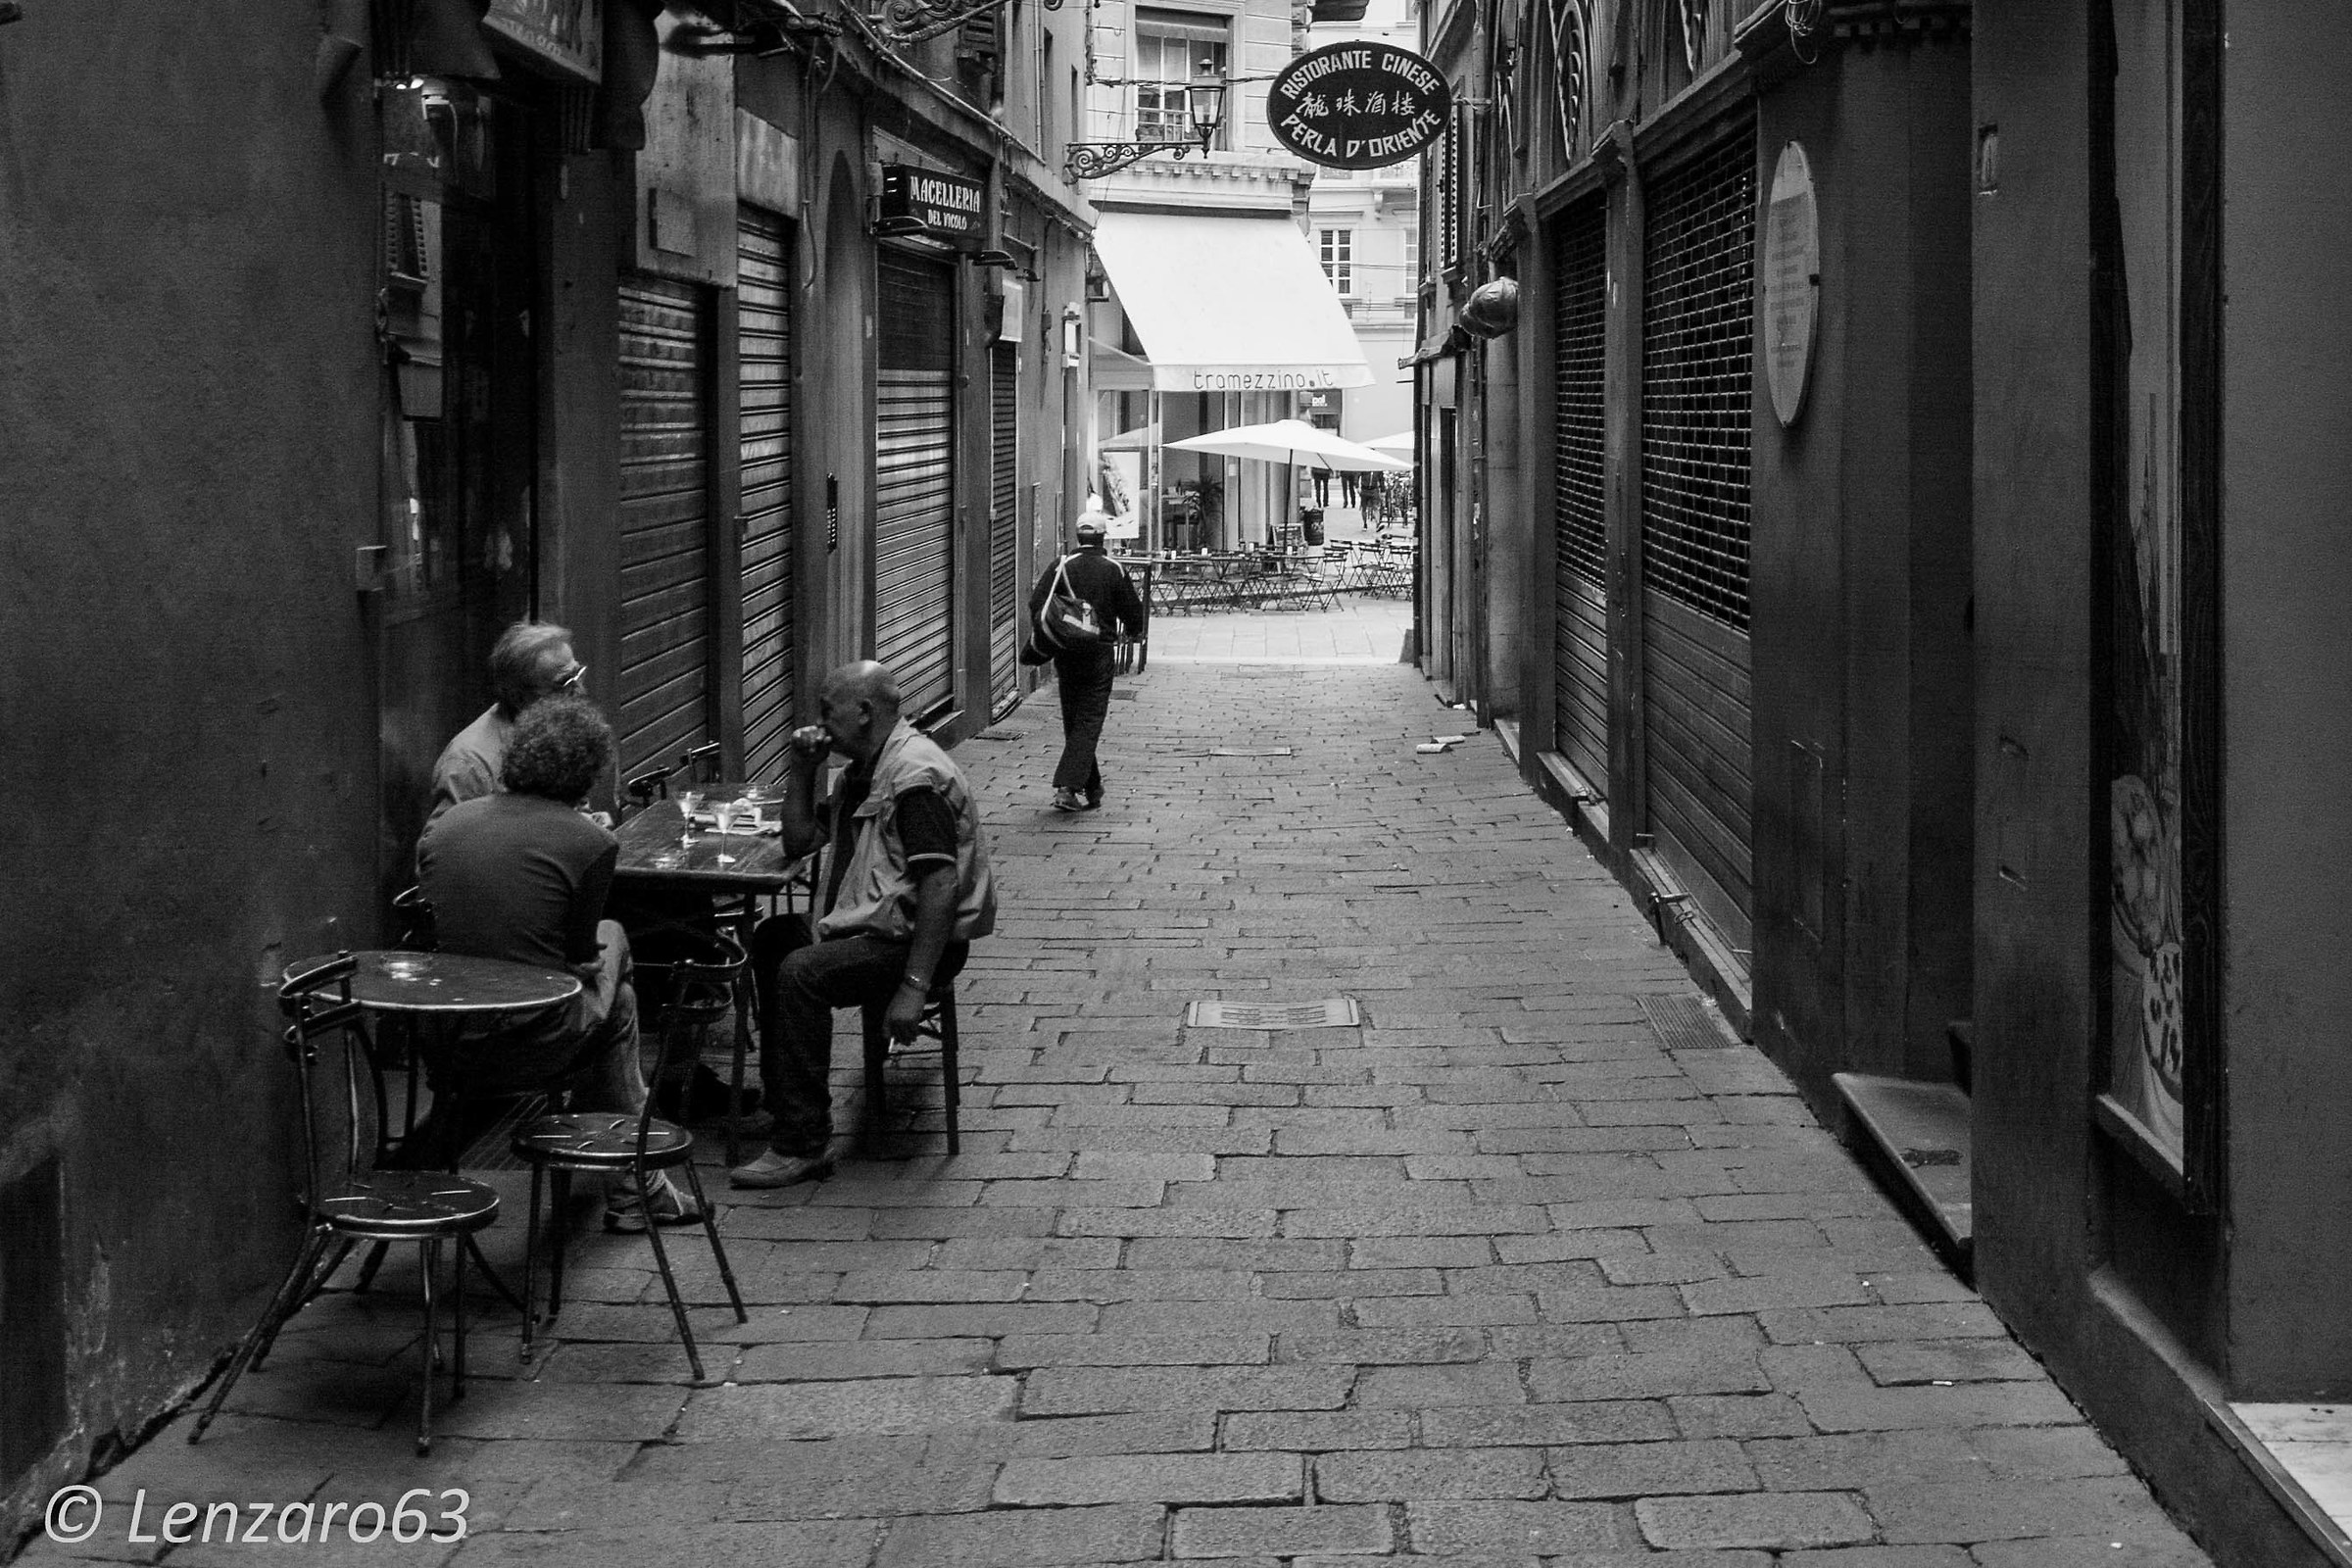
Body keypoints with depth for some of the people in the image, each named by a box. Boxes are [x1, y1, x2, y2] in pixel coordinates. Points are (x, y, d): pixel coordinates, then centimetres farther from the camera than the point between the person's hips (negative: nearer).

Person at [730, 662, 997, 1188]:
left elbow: (942, 886, -26)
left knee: (801, 971, -25)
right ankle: (777, 1099, 17)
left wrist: (914, 986, -30)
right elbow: (799, 842, 22)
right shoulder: (863, 773, 15)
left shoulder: (915, 776, -18)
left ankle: (804, 1142, -22)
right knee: (771, 938, 13)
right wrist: (799, 771, 7)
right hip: (874, 928, 11)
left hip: (914, 940, -11)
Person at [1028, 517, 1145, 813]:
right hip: (1099, 655, -2)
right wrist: (1133, 631, 25)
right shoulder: (1114, 570, -3)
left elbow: (1036, 603, -7)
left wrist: (1042, 643, 6)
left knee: (1073, 721, 13)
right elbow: (1133, 612, 3)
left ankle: (1091, 791, 20)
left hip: (1065, 654, 2)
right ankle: (1067, 787, -17)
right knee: (1089, 722, -2)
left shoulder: (1061, 566, -1)